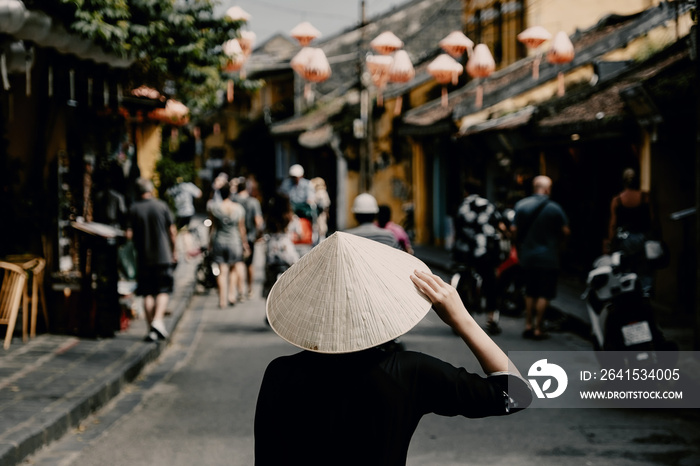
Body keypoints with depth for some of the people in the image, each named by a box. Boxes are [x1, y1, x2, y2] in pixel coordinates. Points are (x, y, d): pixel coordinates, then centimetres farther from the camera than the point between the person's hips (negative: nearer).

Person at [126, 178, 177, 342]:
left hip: (143, 257, 1)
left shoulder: (133, 209, -3)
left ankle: (151, 330, 6)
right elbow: (172, 231, 0)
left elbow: (129, 234, -7)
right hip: (163, 256, -1)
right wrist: (173, 251, 12)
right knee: (163, 291, 5)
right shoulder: (162, 206, -2)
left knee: (147, 294, 7)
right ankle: (158, 320, -16)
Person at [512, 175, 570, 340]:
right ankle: (538, 329, 0)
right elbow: (565, 231, -8)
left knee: (530, 292, 17)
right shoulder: (554, 208, -12)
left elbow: (514, 229, 1)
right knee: (544, 294, 1)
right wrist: (556, 240, 13)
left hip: (526, 257, 5)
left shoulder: (520, 205, 1)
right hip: (547, 257, -5)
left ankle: (528, 325, 17)